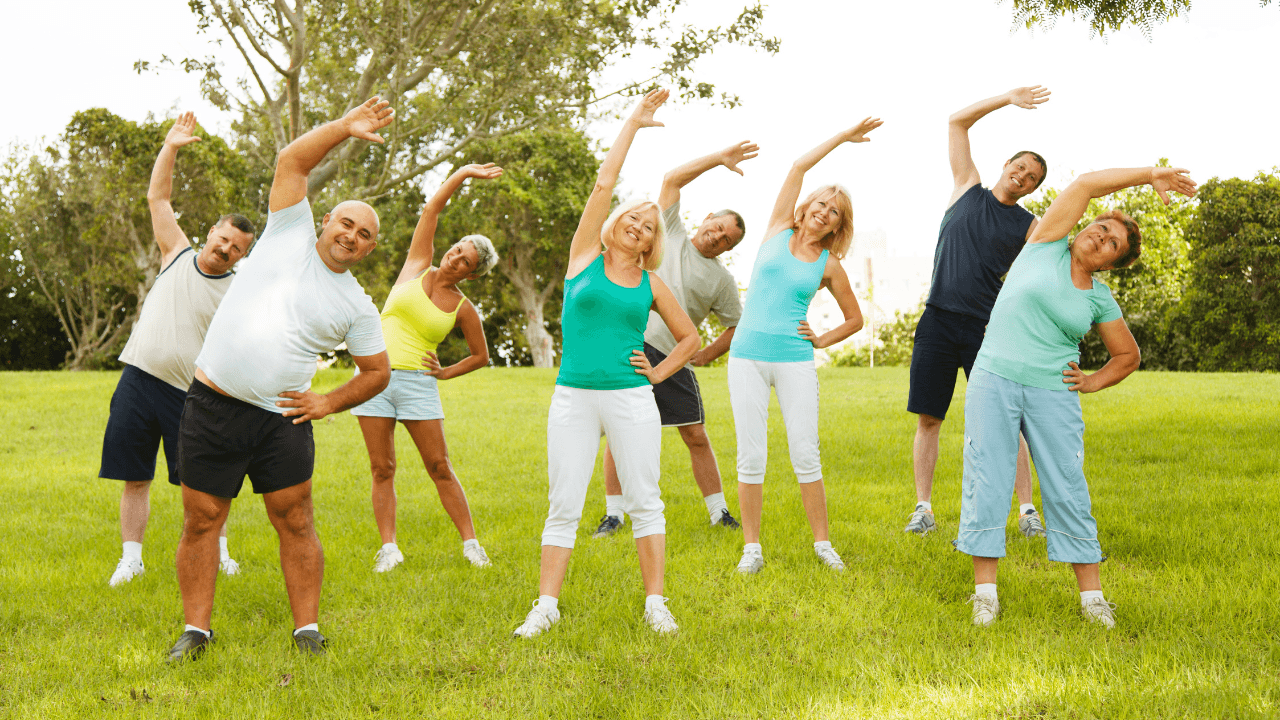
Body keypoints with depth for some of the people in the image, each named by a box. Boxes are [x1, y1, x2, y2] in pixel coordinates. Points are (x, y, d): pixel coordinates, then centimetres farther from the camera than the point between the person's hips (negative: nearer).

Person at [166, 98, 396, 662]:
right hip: (211, 408, 0)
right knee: (201, 522, 3)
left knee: (295, 524, 0)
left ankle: (307, 630, 10)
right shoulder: (290, 235, 4)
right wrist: (346, 128, -13)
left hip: (281, 419, 1)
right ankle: (195, 629, 14)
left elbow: (378, 371, 14)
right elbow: (291, 162, -3)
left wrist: (329, 403, -1)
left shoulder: (357, 306, 6)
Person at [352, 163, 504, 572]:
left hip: (417, 384, -1)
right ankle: (388, 547, 5)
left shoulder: (463, 308, 4)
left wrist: (446, 373, 3)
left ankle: (470, 543, 8)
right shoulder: (418, 268, 6)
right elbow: (433, 209, 2)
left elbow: (481, 356, 15)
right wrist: (464, 173, -3)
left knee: (439, 468, 0)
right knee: (382, 468, 1)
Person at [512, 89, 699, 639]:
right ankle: (546, 605, 7)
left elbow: (690, 337, 21)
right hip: (573, 398, -1)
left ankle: (655, 603, 11)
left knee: (645, 502, 3)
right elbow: (603, 185, 0)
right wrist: (632, 124, 4)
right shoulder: (584, 258, 5)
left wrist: (659, 372, 6)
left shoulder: (651, 284, 9)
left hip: (631, 400, 1)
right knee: (563, 506, 1)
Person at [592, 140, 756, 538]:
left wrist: (706, 354, 3)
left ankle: (719, 511, 12)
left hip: (671, 357, 1)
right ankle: (614, 513, 9)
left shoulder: (722, 280, 11)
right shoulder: (671, 234, 11)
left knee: (696, 435, 2)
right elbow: (672, 180, 3)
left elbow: (738, 326, 16)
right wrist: (720, 158, -3)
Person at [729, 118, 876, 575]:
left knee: (806, 456, -2)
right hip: (747, 355, 0)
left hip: (795, 361, 0)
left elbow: (855, 319, 19)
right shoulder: (779, 230, 8)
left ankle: (823, 544, 10)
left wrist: (821, 340, 5)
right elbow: (799, 168, 3)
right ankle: (752, 548, 7)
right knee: (750, 456, -1)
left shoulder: (829, 266, 8)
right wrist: (843, 136, 7)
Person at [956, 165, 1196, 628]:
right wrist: (1151, 175, -2)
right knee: (987, 482, -3)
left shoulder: (1100, 300, 9)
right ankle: (985, 591, 4)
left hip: (1053, 394, 2)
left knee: (1068, 490, 1)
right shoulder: (1046, 245, 3)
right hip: (993, 380, -2)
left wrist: (1093, 383, 4)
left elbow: (1129, 356, 21)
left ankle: (1092, 595, 8)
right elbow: (1085, 184, -3)